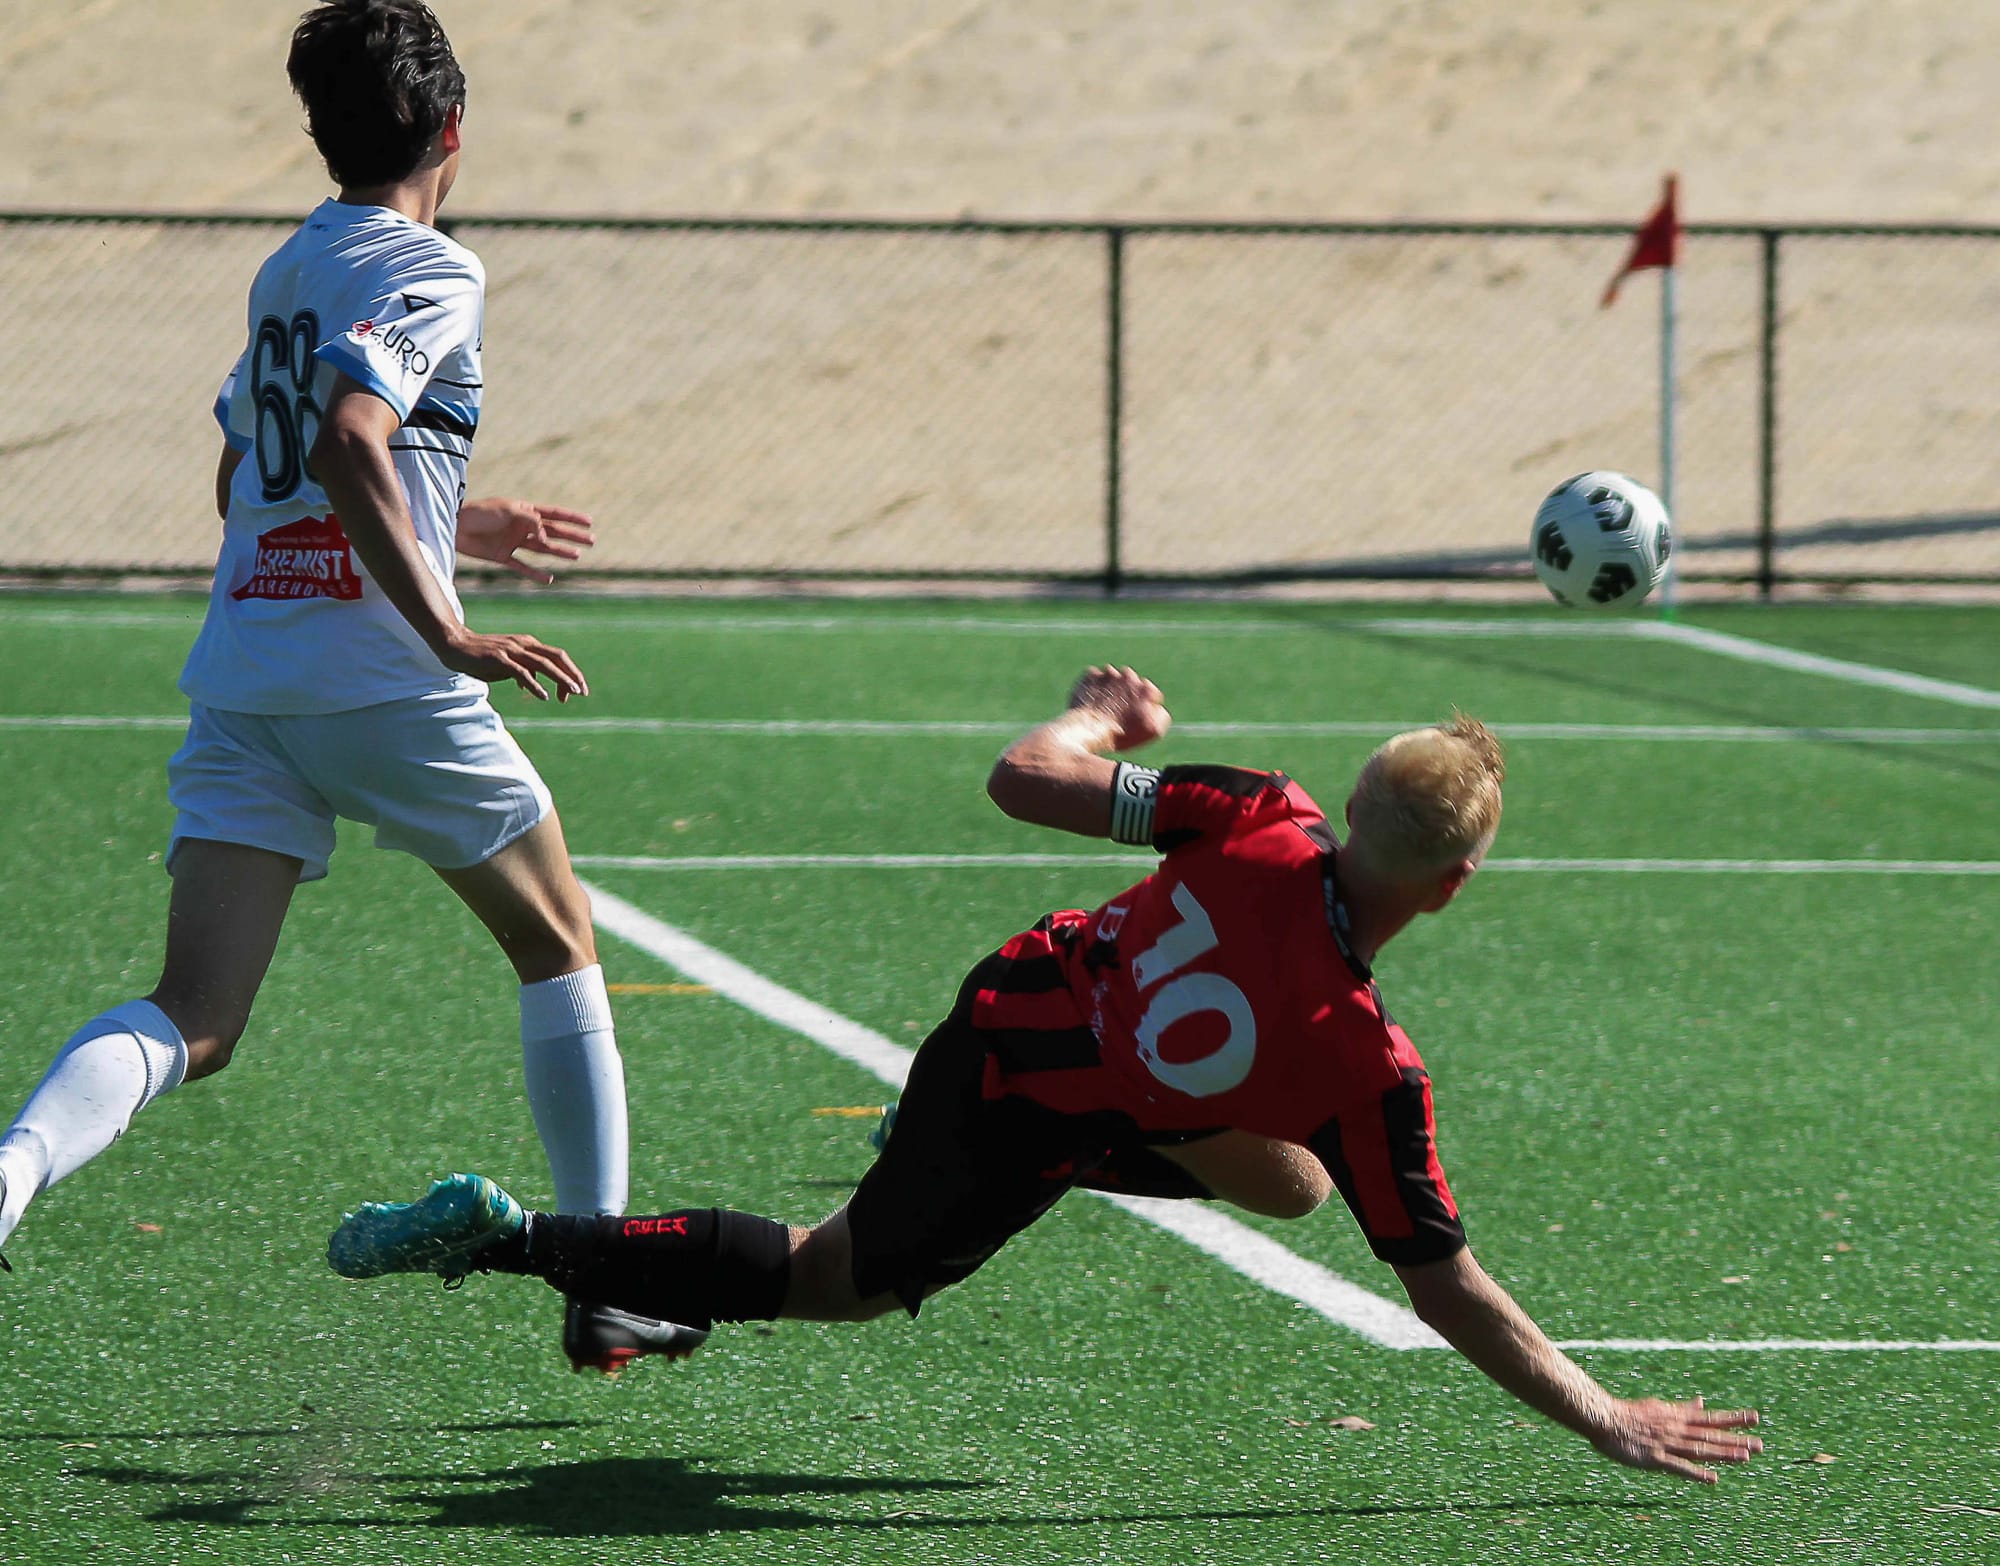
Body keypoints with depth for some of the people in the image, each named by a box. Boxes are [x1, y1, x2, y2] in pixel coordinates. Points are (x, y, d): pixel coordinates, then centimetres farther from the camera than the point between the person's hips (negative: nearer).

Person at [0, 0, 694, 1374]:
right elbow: (350, 442, -22)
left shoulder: (286, 274, 19)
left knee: (195, 1020, -4)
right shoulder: (432, 271, -5)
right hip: (378, 678, -6)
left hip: (239, 679, 6)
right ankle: (606, 1289, 17)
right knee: (558, 944, 15)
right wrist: (446, 629, -26)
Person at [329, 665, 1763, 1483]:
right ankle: (510, 1239, 14)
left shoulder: (1261, 823, -25)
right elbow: (1445, 1289, -22)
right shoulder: (1371, 1063, -32)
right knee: (836, 1281, 22)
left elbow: (1027, 778, -16)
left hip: (1004, 1008, 5)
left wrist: (1103, 713, 6)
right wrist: (1604, 1418, -15)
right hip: (1020, 1144, -5)